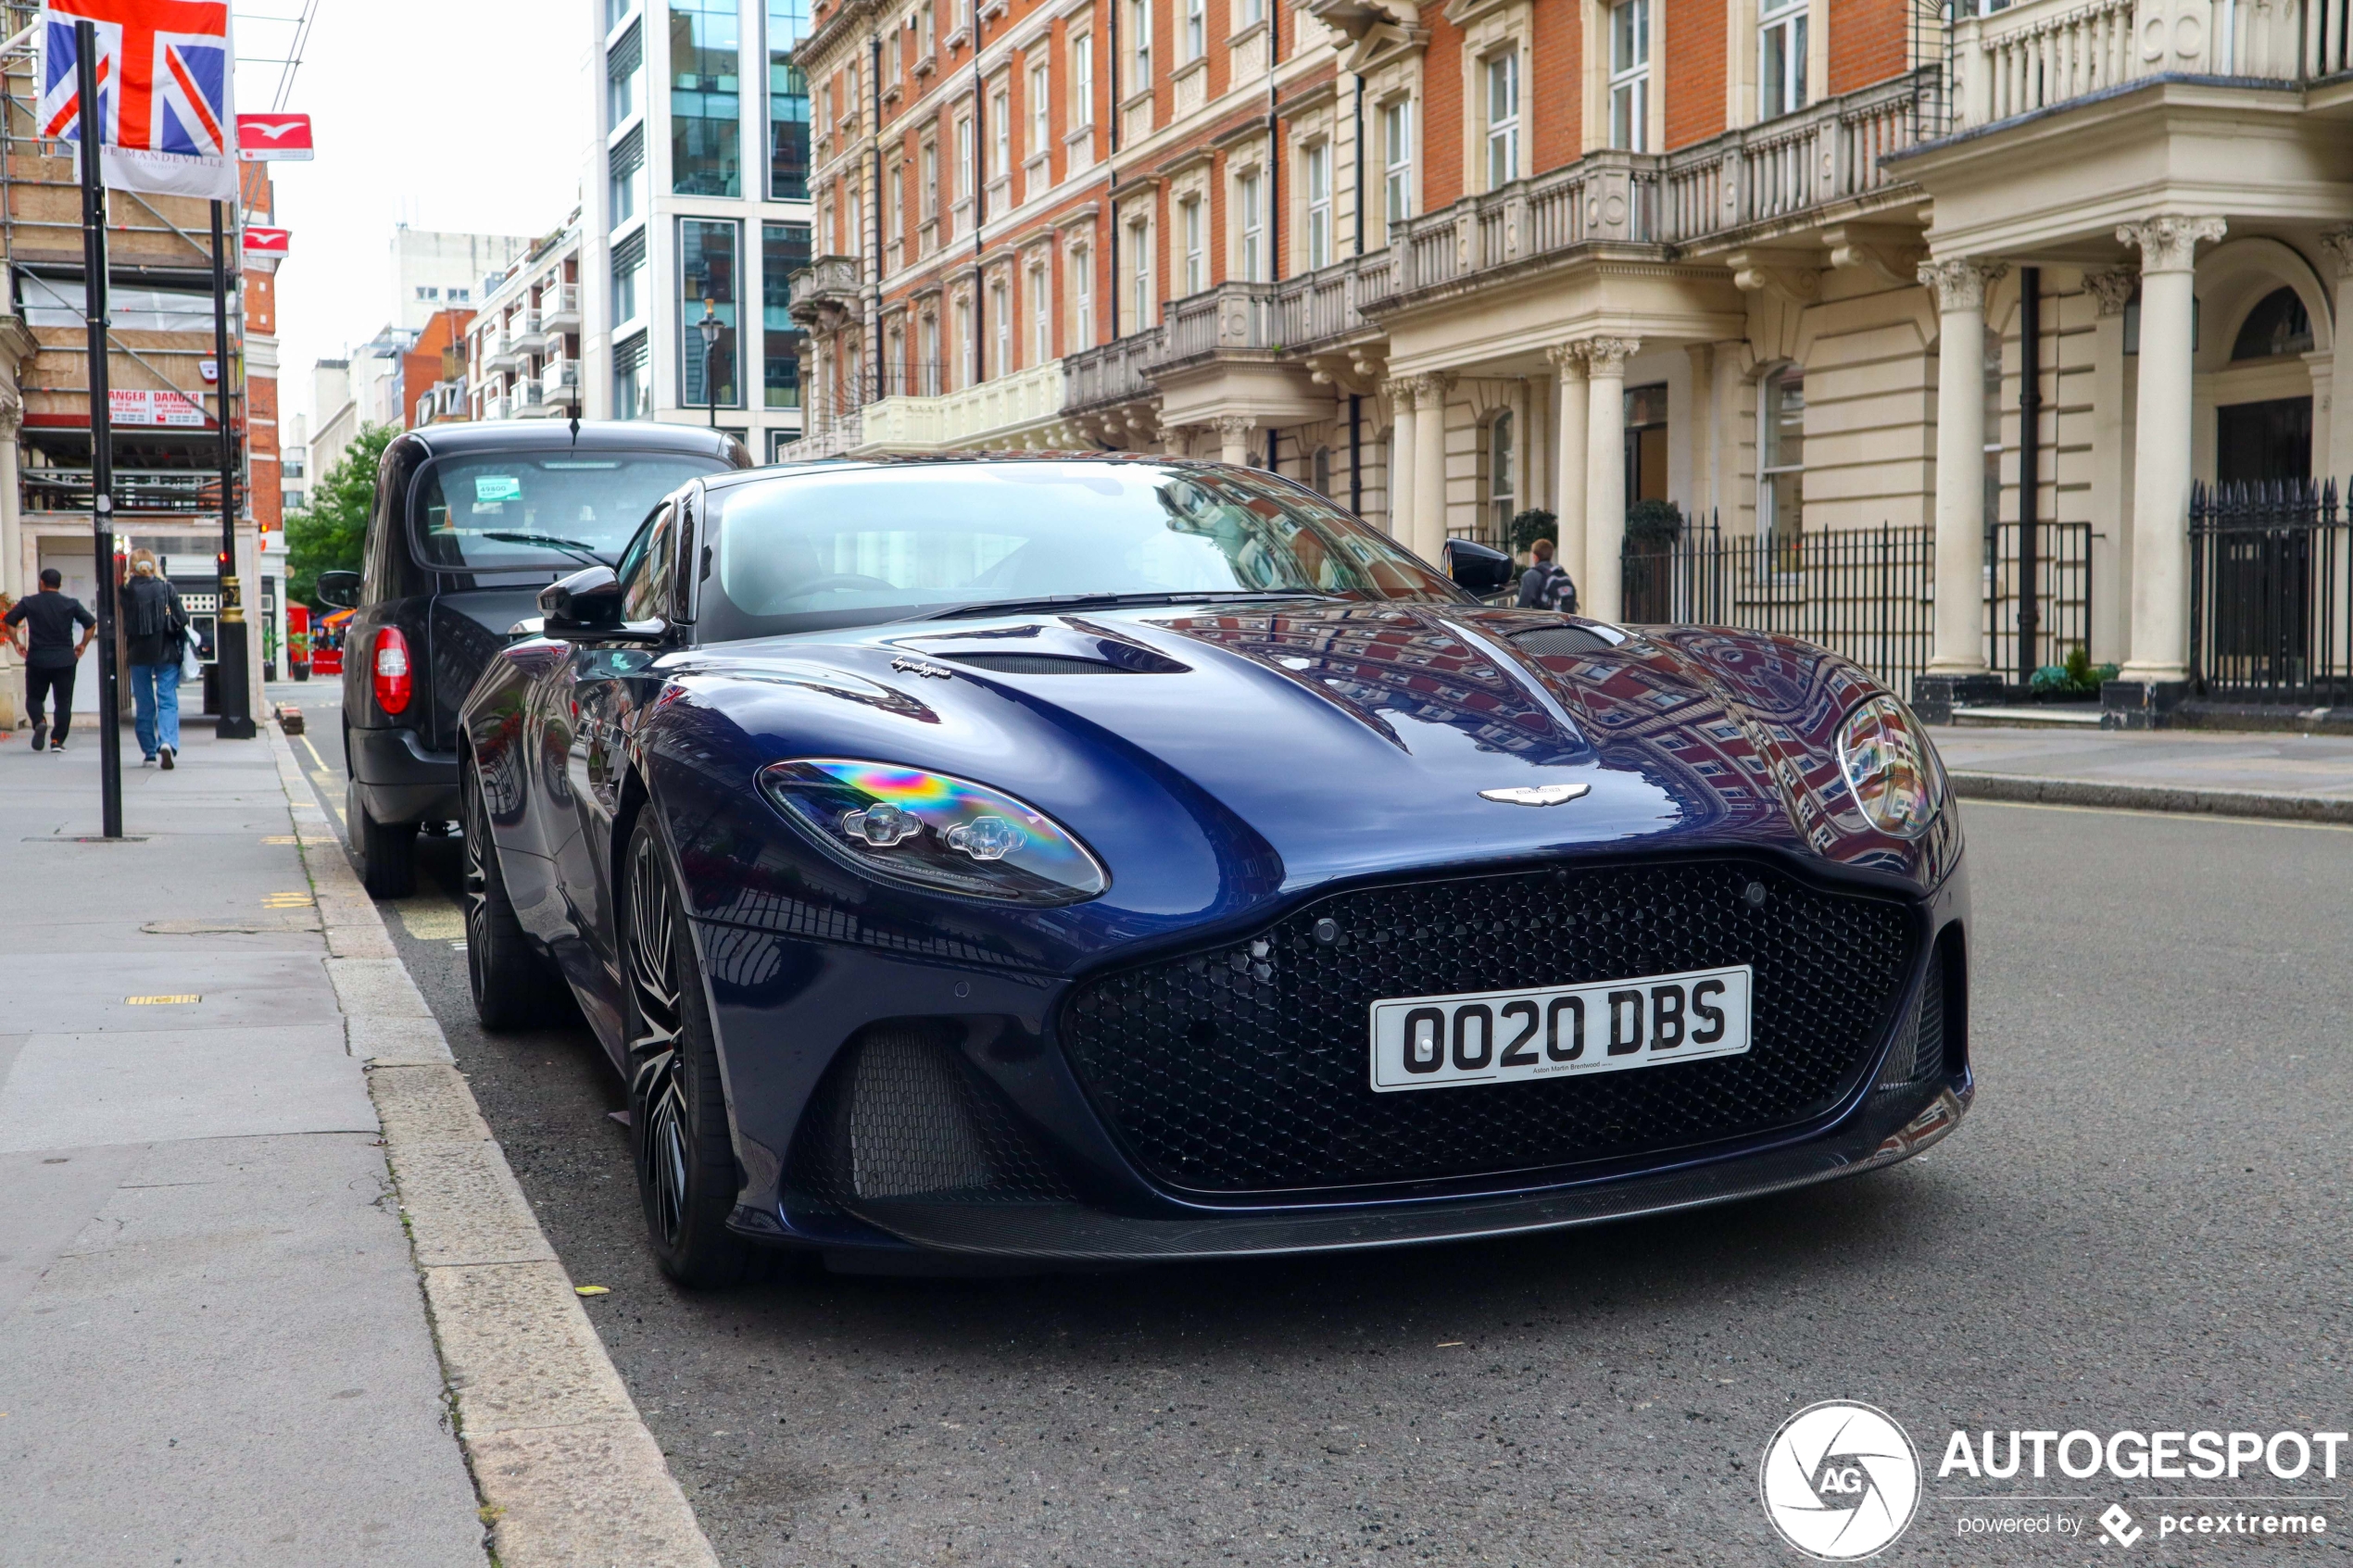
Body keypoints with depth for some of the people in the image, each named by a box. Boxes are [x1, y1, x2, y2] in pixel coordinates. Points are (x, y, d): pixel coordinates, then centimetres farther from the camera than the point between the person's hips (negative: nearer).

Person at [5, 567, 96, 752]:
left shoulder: (28, 602, 2)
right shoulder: (71, 604, 2)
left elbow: (10, 621, -2)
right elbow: (91, 624, -1)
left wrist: (16, 644, 9)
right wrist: (82, 645, 9)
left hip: (37, 660, 0)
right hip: (65, 659, 0)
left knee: (34, 698, 14)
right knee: (63, 702, 6)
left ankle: (38, 722, -15)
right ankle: (57, 740, -1)